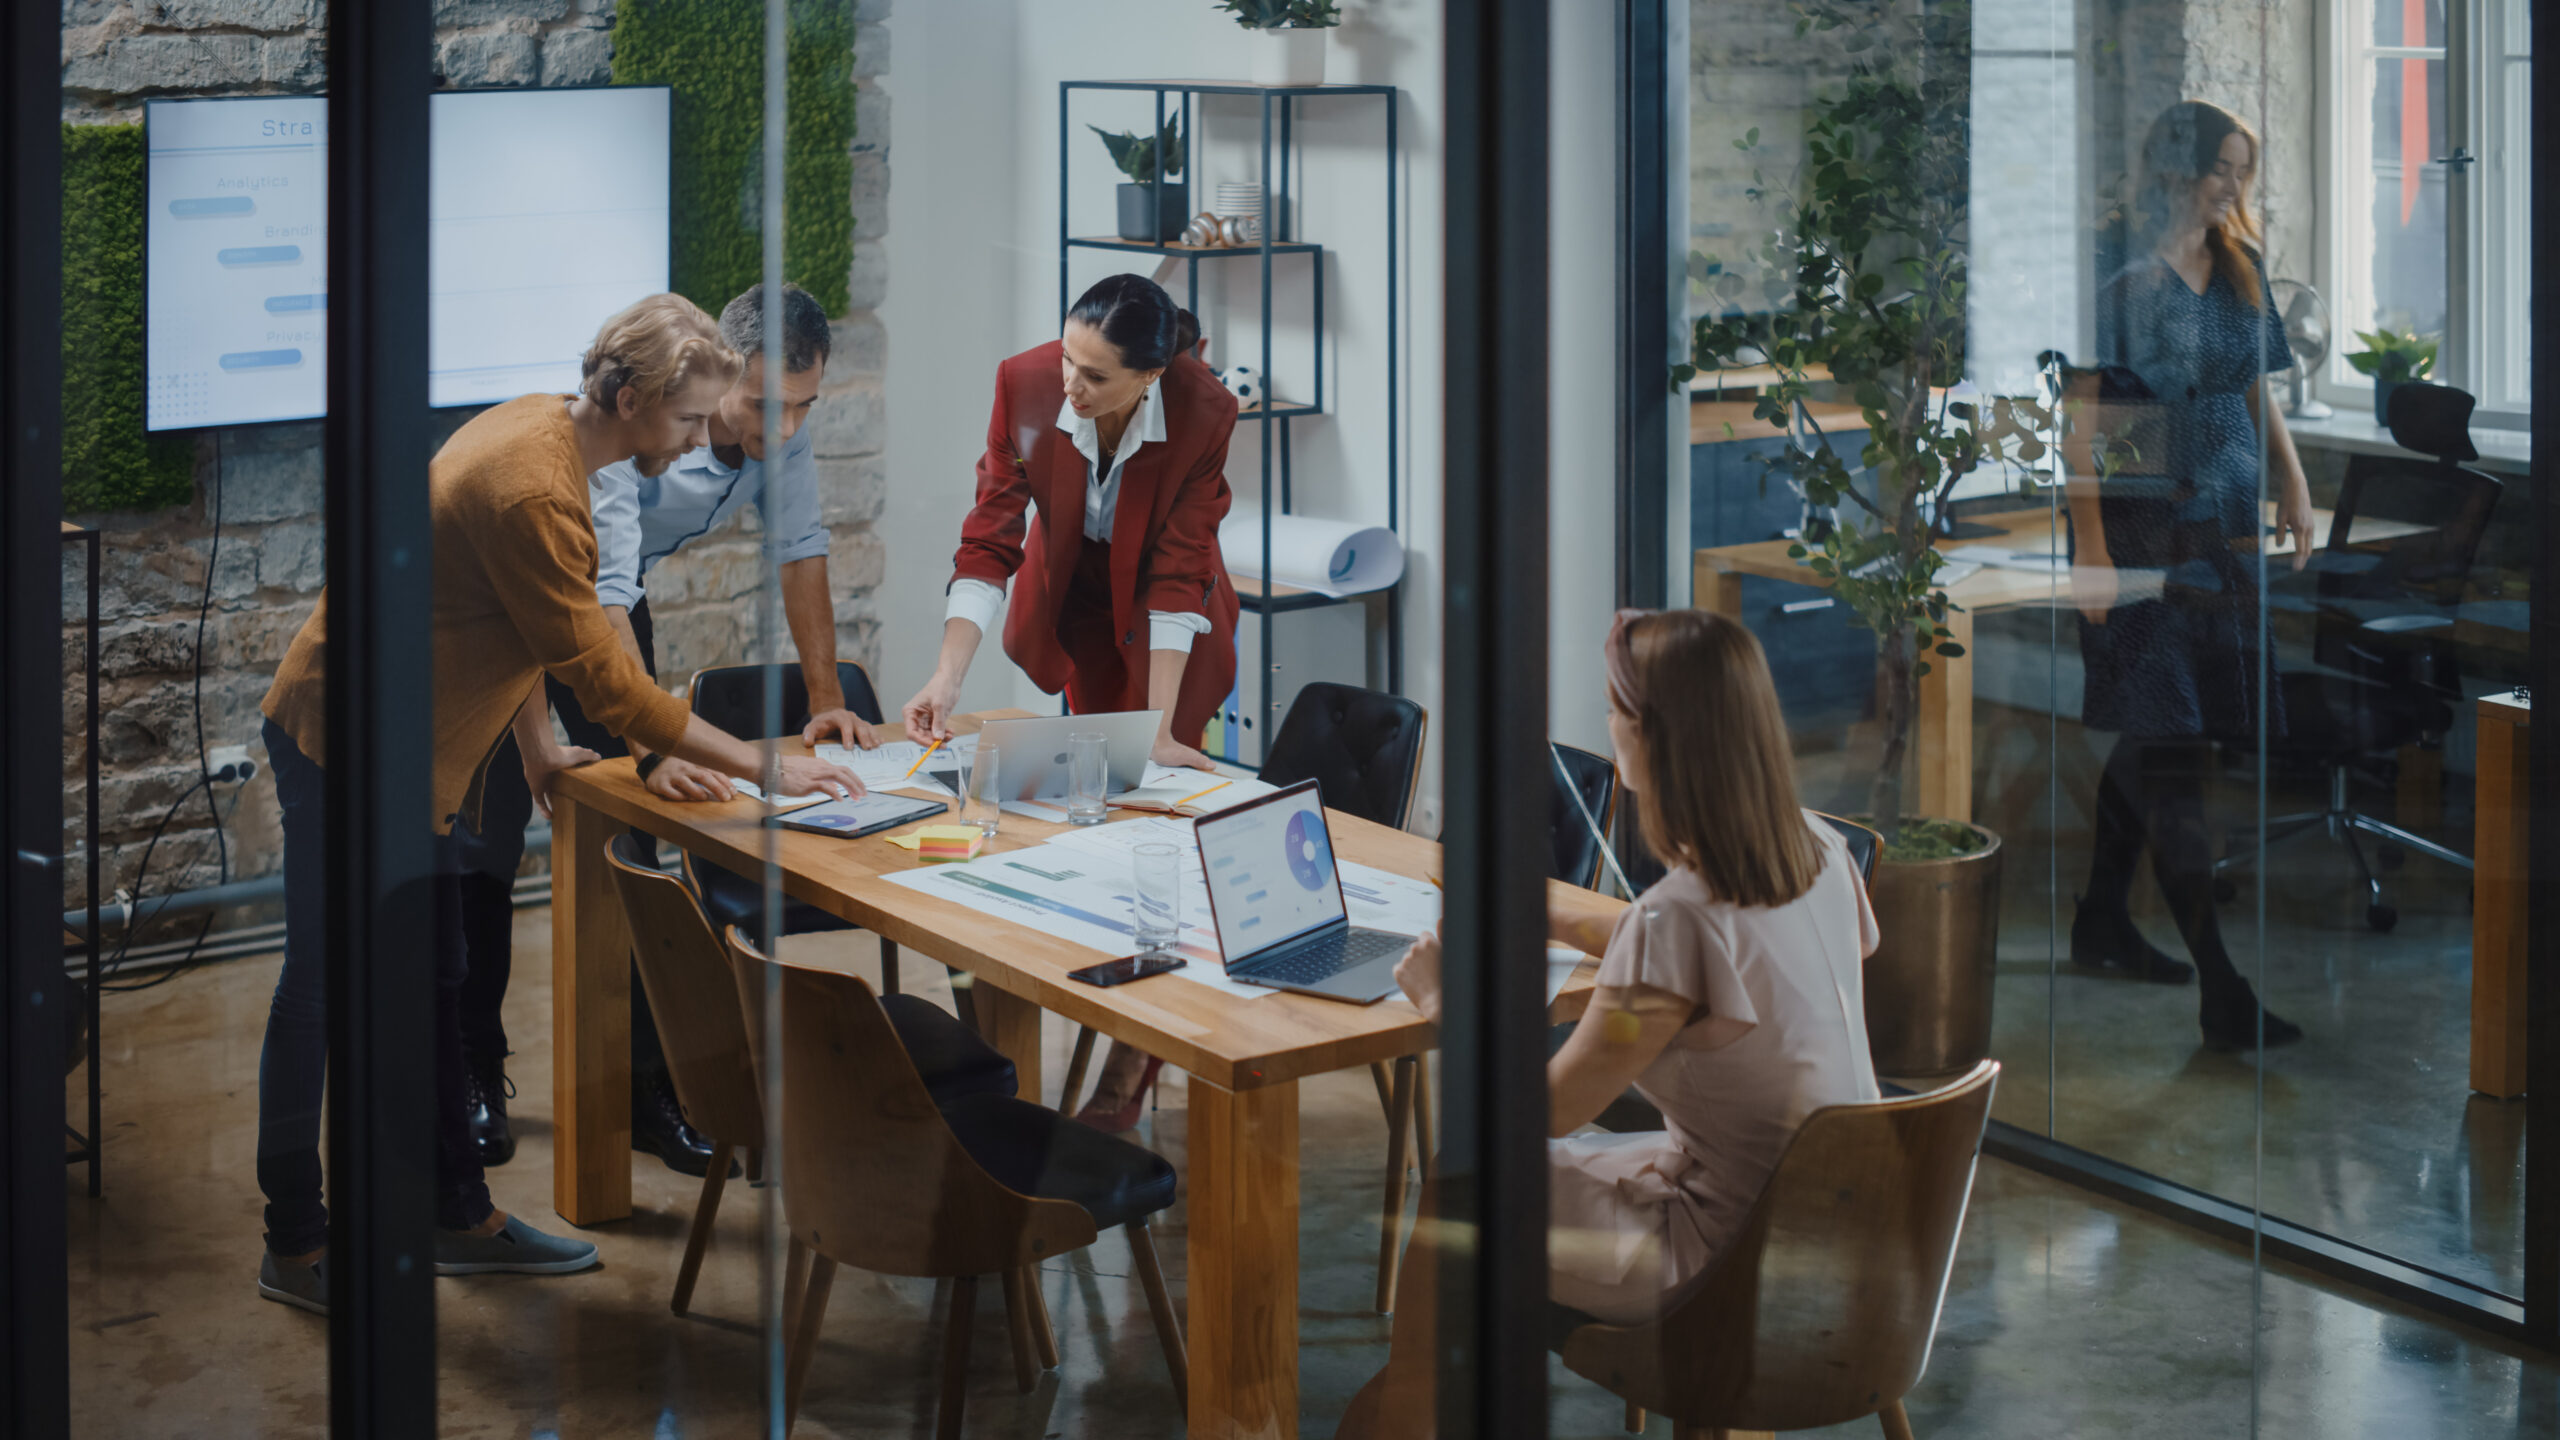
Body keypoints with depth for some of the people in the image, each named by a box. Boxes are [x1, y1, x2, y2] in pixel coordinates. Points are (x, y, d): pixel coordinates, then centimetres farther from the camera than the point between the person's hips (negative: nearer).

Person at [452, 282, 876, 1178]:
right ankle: (474, 1074, 12)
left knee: (632, 847, 1)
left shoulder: (780, 426, -19)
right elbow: (600, 604, -44)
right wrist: (660, 749, -53)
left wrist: (826, 700, -8)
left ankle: (646, 1080, 4)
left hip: (615, 595, 5)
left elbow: (800, 551, -4)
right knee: (485, 847, 0)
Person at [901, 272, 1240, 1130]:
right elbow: (989, 542, -21)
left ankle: (1128, 1070, 0)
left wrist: (1157, 728, -29)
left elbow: (1177, 575, -27)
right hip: (1075, 602, 3)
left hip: (1167, 625, -2)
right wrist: (946, 679, -29)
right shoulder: (1026, 384, -26)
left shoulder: (1201, 412, -32)